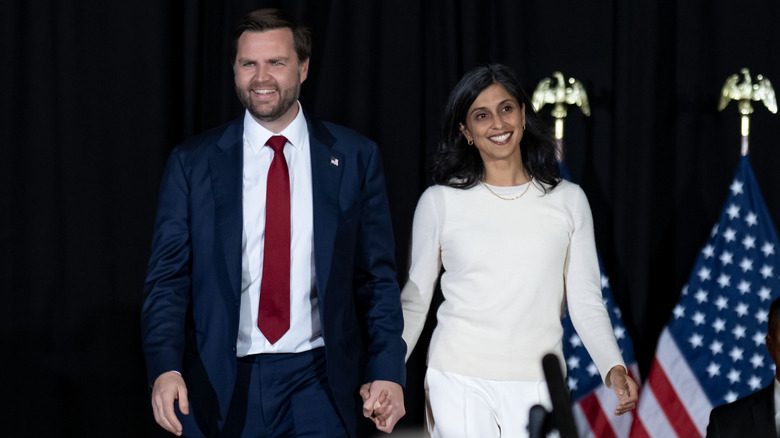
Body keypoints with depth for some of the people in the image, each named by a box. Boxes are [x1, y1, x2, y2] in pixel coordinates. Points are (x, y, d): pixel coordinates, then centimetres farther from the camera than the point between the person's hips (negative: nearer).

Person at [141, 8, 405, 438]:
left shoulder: (355, 157, 3)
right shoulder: (192, 162, 2)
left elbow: (376, 278, 4)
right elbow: (168, 278, 0)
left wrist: (387, 371, -7)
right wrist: (165, 368, -16)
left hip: (317, 384, 0)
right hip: (221, 386, 0)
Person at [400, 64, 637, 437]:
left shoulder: (568, 200, 7)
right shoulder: (440, 202, 3)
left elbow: (585, 302, 6)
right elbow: (414, 302, 7)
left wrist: (614, 367, -9)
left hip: (535, 389, 1)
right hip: (459, 383, -1)